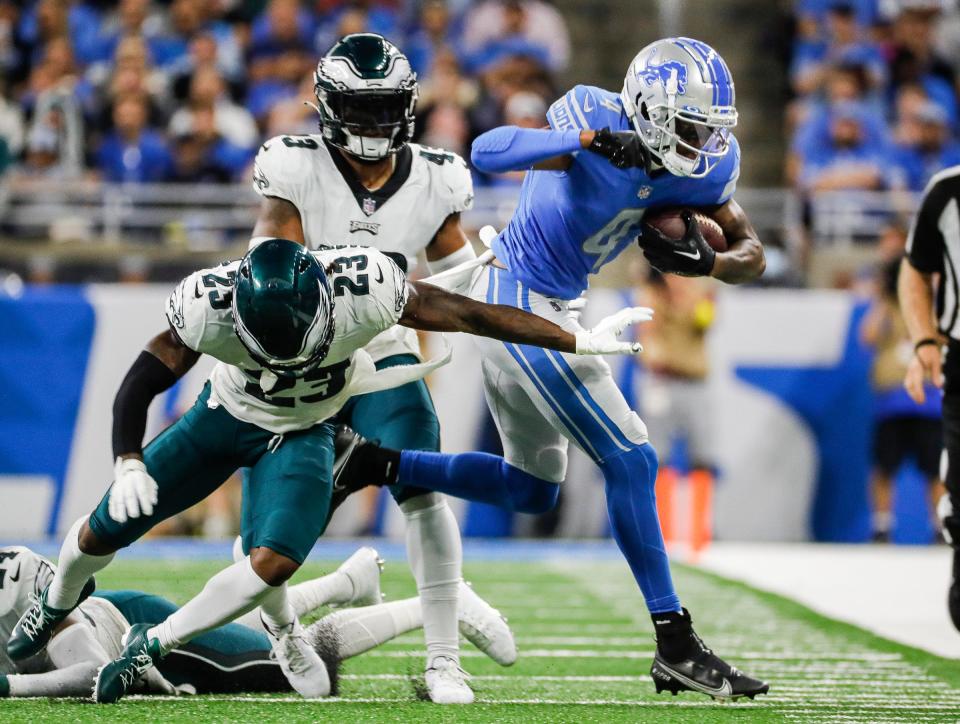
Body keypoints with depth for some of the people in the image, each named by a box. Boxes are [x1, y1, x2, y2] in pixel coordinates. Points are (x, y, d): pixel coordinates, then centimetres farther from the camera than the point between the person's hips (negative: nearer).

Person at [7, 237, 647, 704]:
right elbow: (141, 385, -21)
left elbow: (473, 316, -25)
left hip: (303, 434, 0)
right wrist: (128, 463, -36)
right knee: (103, 532, 5)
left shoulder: (363, 290, -36)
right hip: (226, 415, 1)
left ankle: (153, 645, 1)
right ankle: (62, 597, 42)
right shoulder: (209, 305, -35)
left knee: (272, 564, -24)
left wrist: (581, 342, -18)